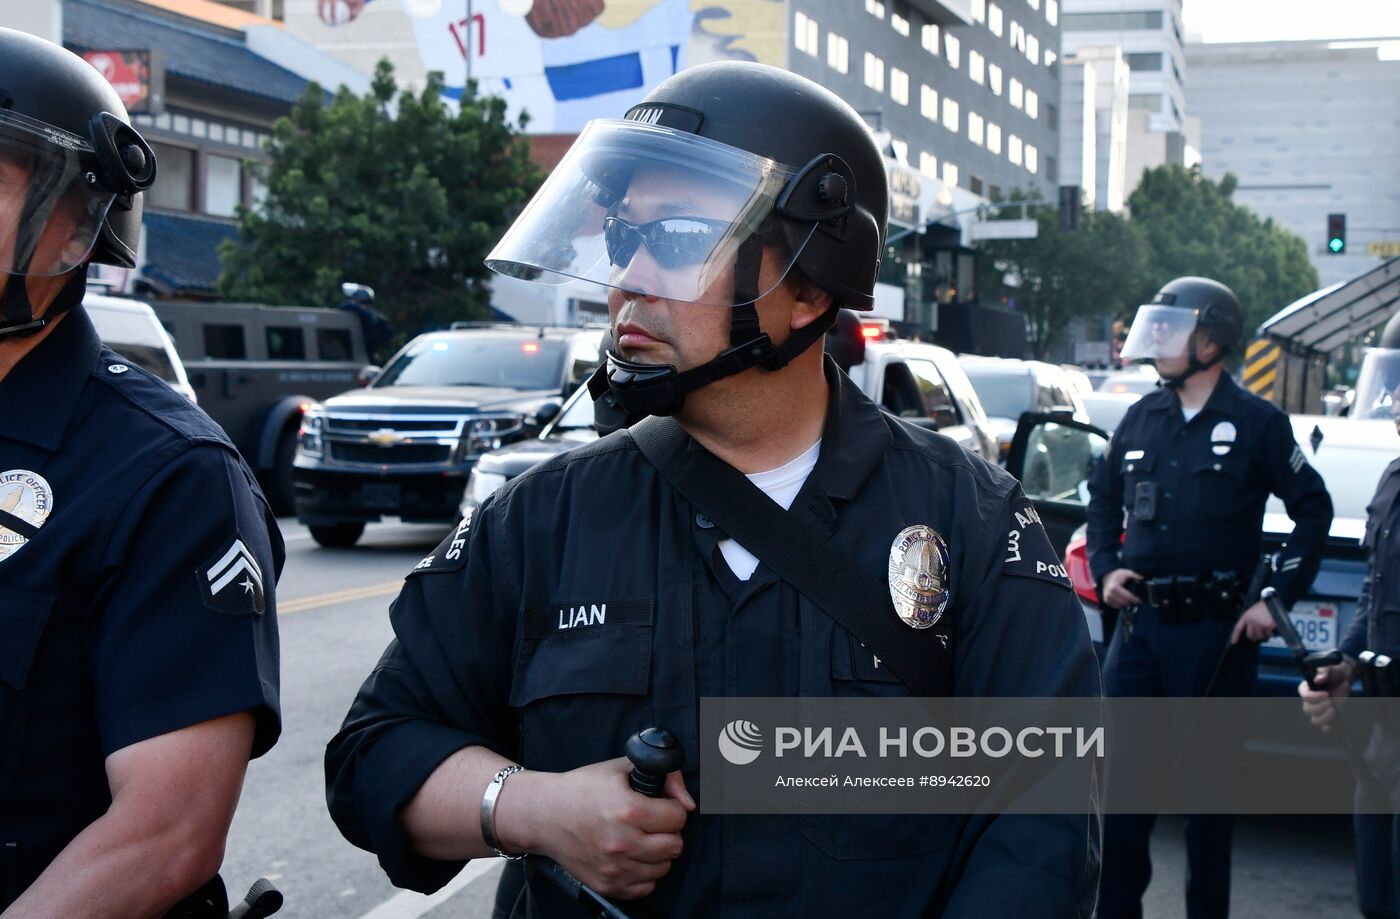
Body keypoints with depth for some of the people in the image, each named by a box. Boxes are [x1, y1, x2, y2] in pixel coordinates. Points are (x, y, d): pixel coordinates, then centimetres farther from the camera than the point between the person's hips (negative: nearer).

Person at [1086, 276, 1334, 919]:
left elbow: (1314, 511, 0)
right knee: (1120, 771, 5)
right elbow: (1103, 496, 23)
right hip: (1140, 621, 4)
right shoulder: (1142, 419, 10)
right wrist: (1105, 568, 8)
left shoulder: (1255, 422, -4)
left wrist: (1278, 600, -6)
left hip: (1214, 628, -4)